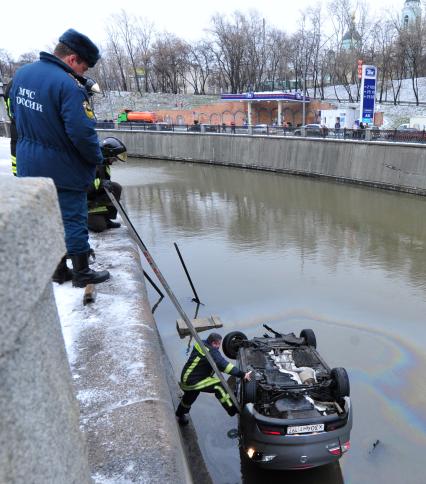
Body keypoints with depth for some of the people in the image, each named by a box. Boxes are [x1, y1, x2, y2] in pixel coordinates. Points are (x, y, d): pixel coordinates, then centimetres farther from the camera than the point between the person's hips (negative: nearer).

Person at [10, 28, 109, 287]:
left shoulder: (22, 73, 6)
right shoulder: (69, 85, -22)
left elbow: (16, 113, 16)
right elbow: (83, 132, -25)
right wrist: (97, 159, -9)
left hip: (29, 164, 8)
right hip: (63, 168, -8)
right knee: (74, 220, 5)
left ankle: (57, 270, 28)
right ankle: (82, 274, 17)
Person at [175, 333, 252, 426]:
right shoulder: (211, 352, -27)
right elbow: (223, 365, -35)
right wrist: (242, 374, -36)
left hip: (187, 377, 10)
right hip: (192, 381, -10)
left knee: (188, 399, 34)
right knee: (218, 386, -20)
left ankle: (180, 416, 57)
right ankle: (232, 410, -18)